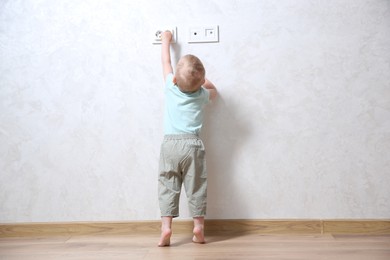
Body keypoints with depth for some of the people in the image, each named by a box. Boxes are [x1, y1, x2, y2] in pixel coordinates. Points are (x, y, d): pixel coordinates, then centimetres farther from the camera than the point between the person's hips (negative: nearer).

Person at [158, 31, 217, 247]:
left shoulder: (170, 86, 3)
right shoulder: (202, 94, 5)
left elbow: (165, 62, 21)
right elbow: (213, 91, 31)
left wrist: (166, 40, 35)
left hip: (170, 144, 0)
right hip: (192, 144, 0)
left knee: (167, 187, 2)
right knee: (196, 187, 6)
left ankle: (166, 226, -6)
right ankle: (198, 226, 5)